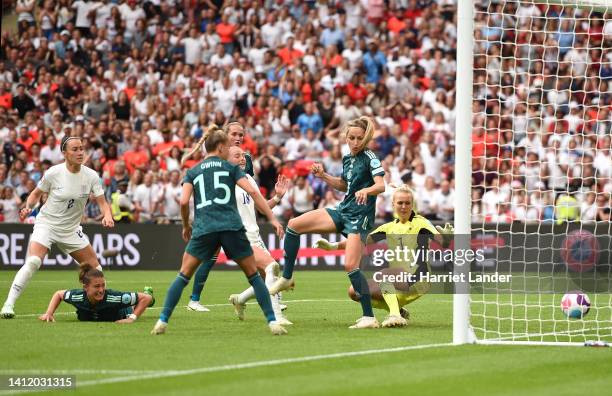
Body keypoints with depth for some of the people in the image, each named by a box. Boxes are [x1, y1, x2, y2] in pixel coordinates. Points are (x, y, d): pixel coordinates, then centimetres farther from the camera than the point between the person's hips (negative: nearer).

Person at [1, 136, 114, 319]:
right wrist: (28, 207, -18)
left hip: (71, 229, 4)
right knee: (33, 261, -27)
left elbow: (102, 202, -6)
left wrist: (107, 216, -26)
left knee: (95, 267, 4)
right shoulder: (53, 173, -13)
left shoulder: (91, 176, -7)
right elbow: (36, 194, 1)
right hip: (47, 223, -4)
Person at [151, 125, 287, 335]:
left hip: (204, 229, 1)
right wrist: (272, 219, 0)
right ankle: (272, 321, 3)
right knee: (253, 275, 10)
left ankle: (163, 321, 1)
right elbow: (253, 192, 0)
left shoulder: (193, 172, 15)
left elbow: (184, 201, 3)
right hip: (232, 228, -1)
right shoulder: (231, 167, 11)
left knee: (183, 276, 11)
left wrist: (186, 226, 19)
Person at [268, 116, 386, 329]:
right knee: (294, 225, 1)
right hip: (343, 211, 8)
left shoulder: (369, 157, -11)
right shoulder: (347, 159, 11)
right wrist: (323, 176, 13)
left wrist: (366, 190, -42)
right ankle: (286, 278, 9)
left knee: (350, 266, -19)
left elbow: (381, 185, -22)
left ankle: (369, 317, -15)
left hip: (360, 217, -8)